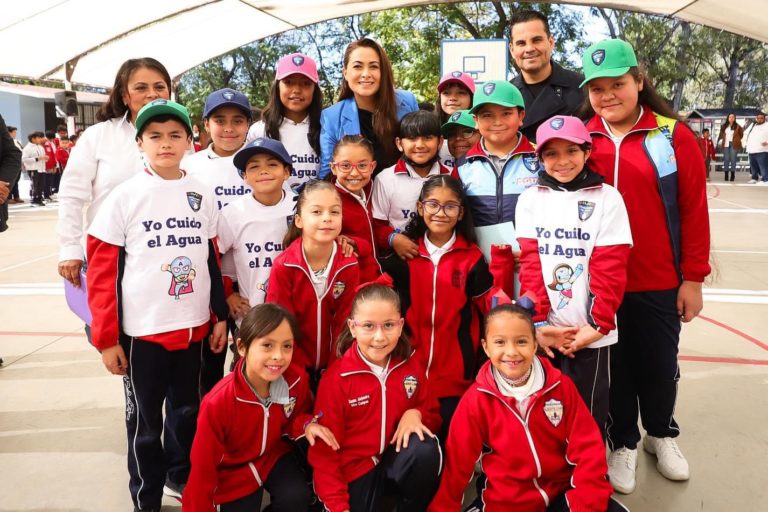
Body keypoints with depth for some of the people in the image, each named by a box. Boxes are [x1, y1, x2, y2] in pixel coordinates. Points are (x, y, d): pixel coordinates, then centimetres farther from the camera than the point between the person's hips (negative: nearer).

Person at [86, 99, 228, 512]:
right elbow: (102, 269, -7)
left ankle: (181, 477, 40)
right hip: (142, 328, -3)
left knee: (187, 409, 18)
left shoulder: (201, 196, 4)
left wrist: (219, 316, 8)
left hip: (194, 325, 3)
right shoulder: (125, 197, -6)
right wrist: (106, 337, -9)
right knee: (144, 418, 11)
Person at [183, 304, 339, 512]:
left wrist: (307, 425, -22)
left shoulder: (297, 379, -23)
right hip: (232, 471, -2)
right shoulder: (218, 403, -32)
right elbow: (203, 466, -19)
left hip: (274, 455, 2)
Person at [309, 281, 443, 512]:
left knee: (426, 448, -27)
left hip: (398, 460, 3)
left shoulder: (411, 366, -5)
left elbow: (432, 415, 7)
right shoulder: (335, 378, -16)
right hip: (354, 470, -2)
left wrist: (415, 413, -16)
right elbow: (324, 450, -11)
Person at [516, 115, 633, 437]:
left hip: (590, 332, -2)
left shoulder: (607, 198, -2)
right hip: (543, 330, 2)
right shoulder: (530, 199, 4)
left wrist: (598, 325, -12)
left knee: (588, 417, 8)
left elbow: (610, 268, -6)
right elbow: (530, 264, -2)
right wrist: (538, 321, -9)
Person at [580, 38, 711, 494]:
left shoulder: (673, 136, -6)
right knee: (615, 366, 14)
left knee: (660, 363, 16)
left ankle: (662, 434, 43)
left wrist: (693, 276, -2)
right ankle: (623, 443, 36)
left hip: (660, 283, 0)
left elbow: (694, 211, -3)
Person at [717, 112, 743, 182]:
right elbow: (721, 134, 15)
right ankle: (726, 175, 6)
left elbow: (741, 135, 6)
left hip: (734, 145, -2)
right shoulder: (724, 126, 11)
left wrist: (741, 143, 3)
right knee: (726, 159, 2)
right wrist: (720, 141, 4)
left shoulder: (738, 126, 3)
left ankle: (732, 175, 0)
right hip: (726, 144, 2)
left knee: (733, 159, -4)